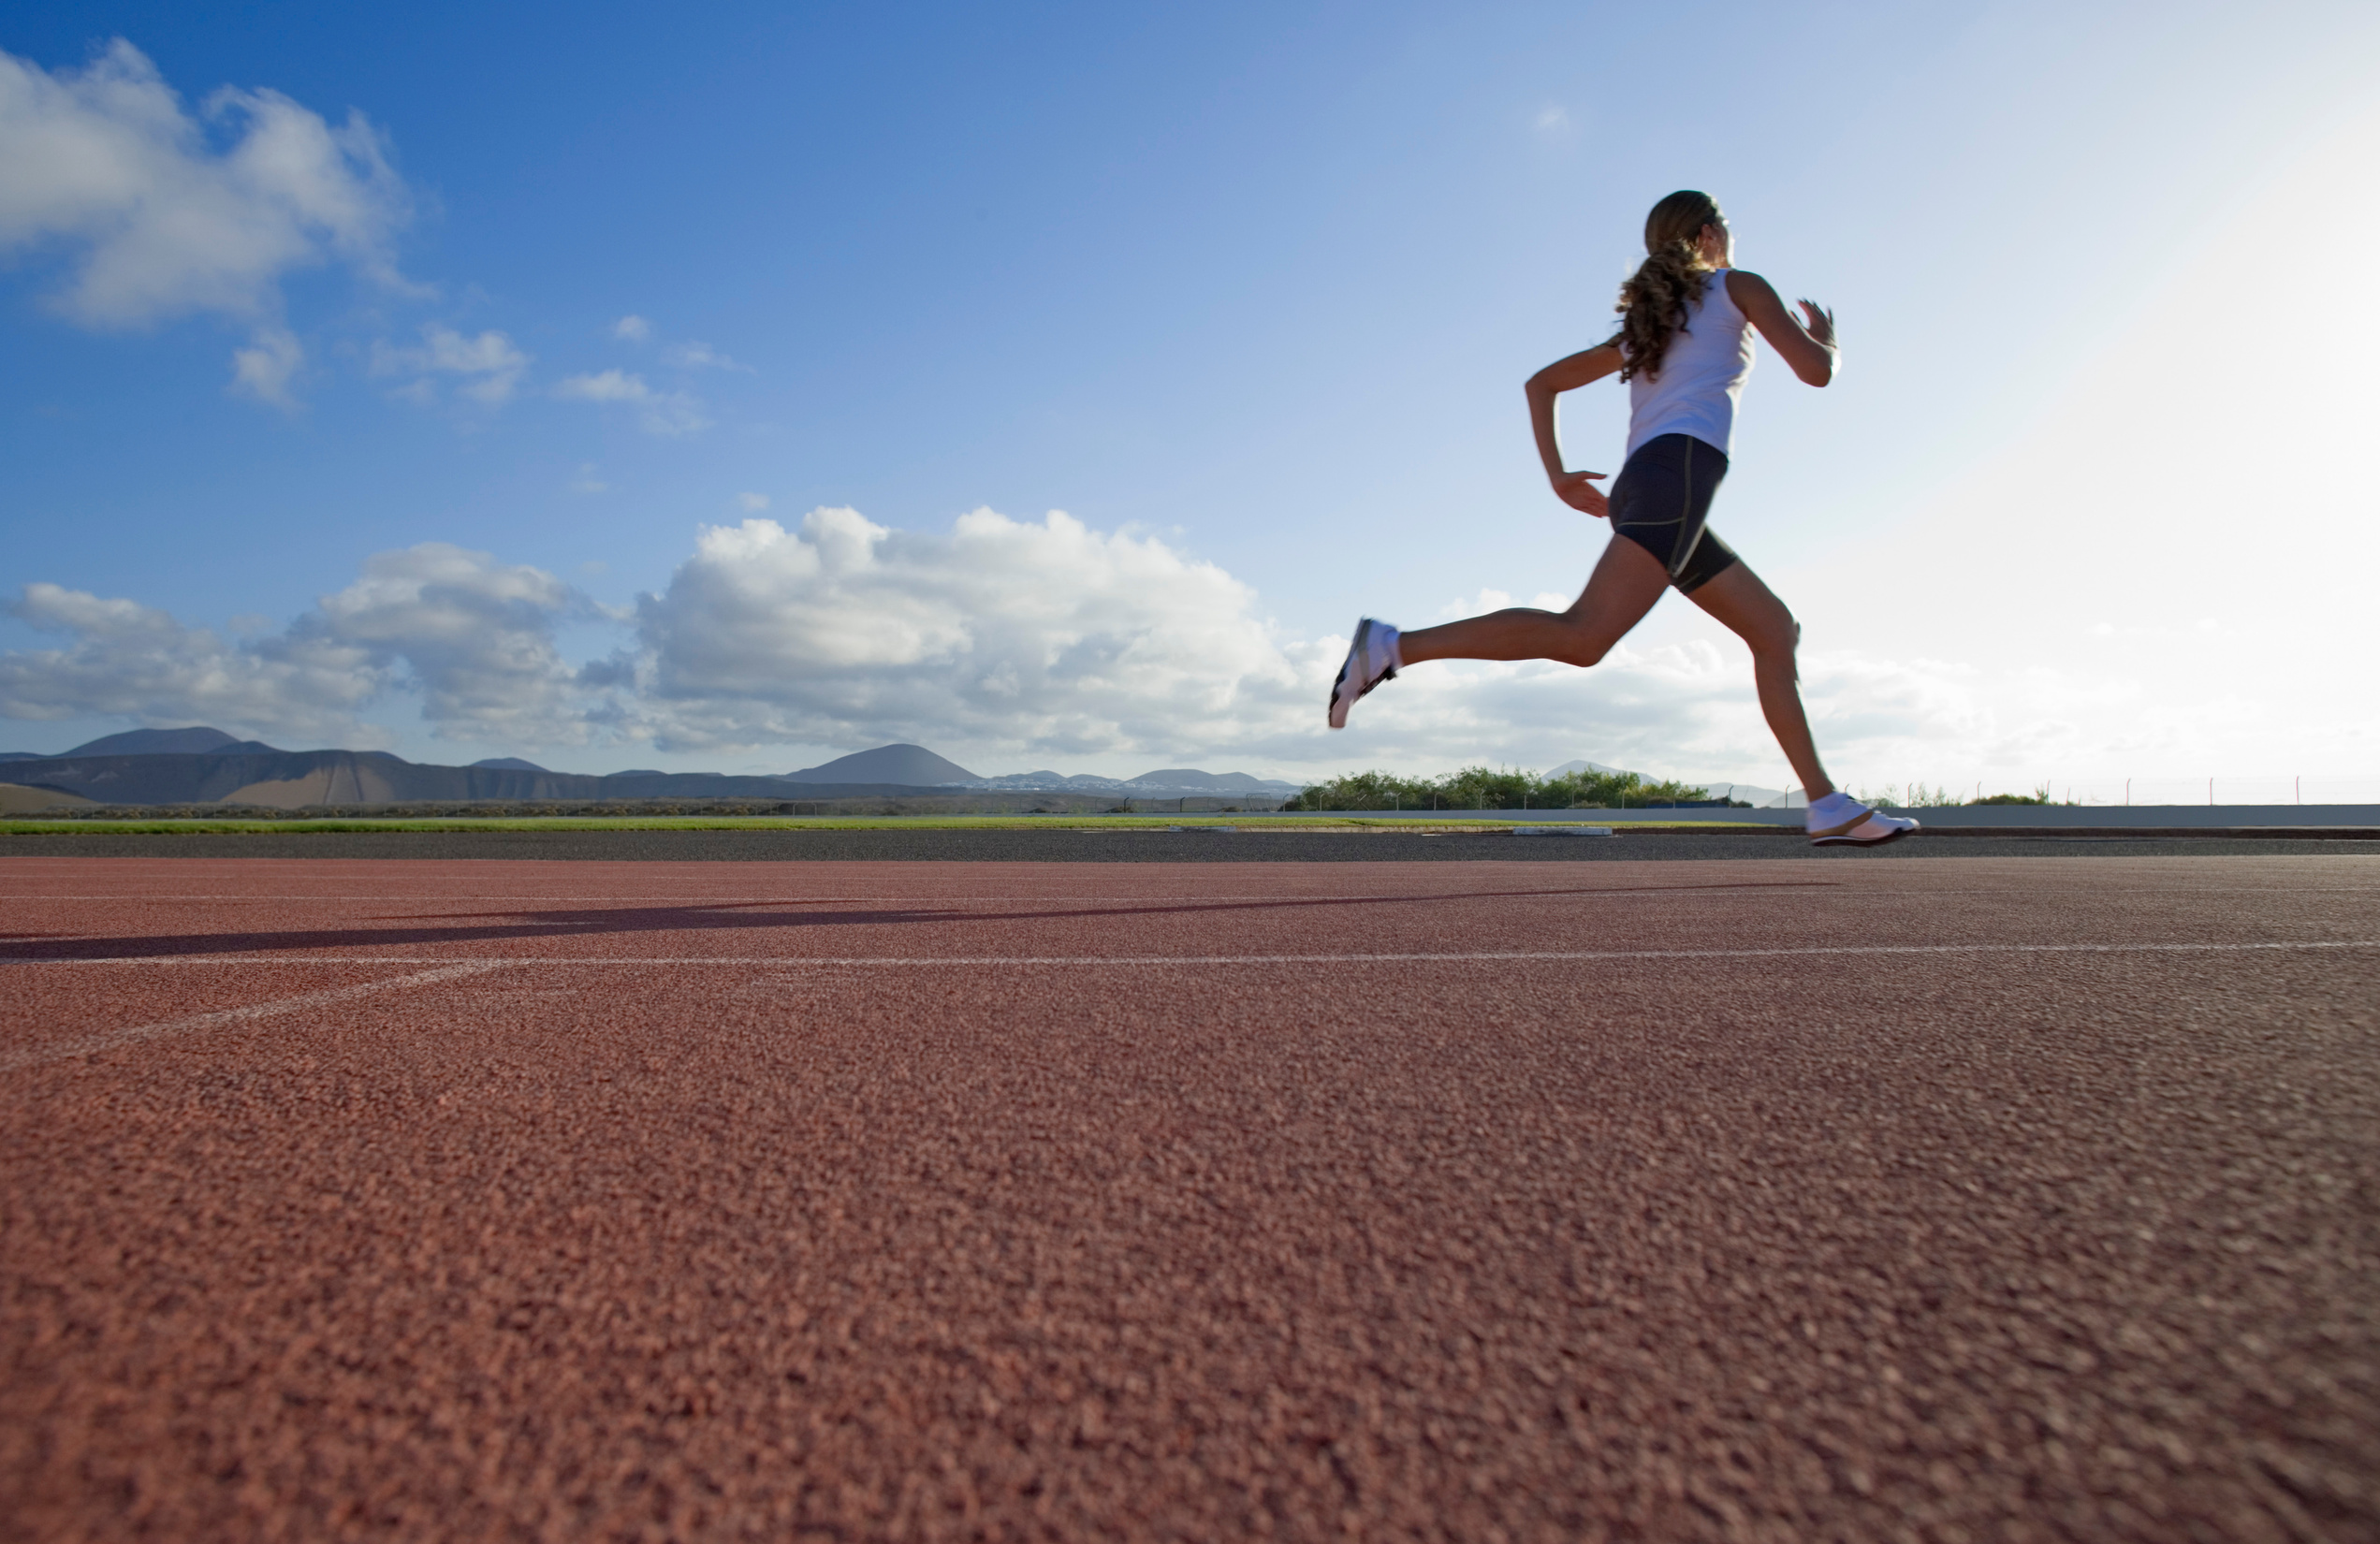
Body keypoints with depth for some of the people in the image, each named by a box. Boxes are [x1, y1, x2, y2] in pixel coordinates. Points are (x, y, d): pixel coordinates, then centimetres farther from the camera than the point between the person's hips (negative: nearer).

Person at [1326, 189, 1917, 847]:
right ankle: (1392, 646, -33)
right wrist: (1825, 336, 32)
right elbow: (1816, 371, 8)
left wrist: (1559, 479, 19)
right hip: (1680, 469, -9)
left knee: (1776, 630, 12)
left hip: (1638, 491, 9)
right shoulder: (1737, 287, 15)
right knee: (1584, 635, -25)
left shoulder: (1639, 328, 32)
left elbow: (1541, 383, 28)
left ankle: (1829, 806, 9)